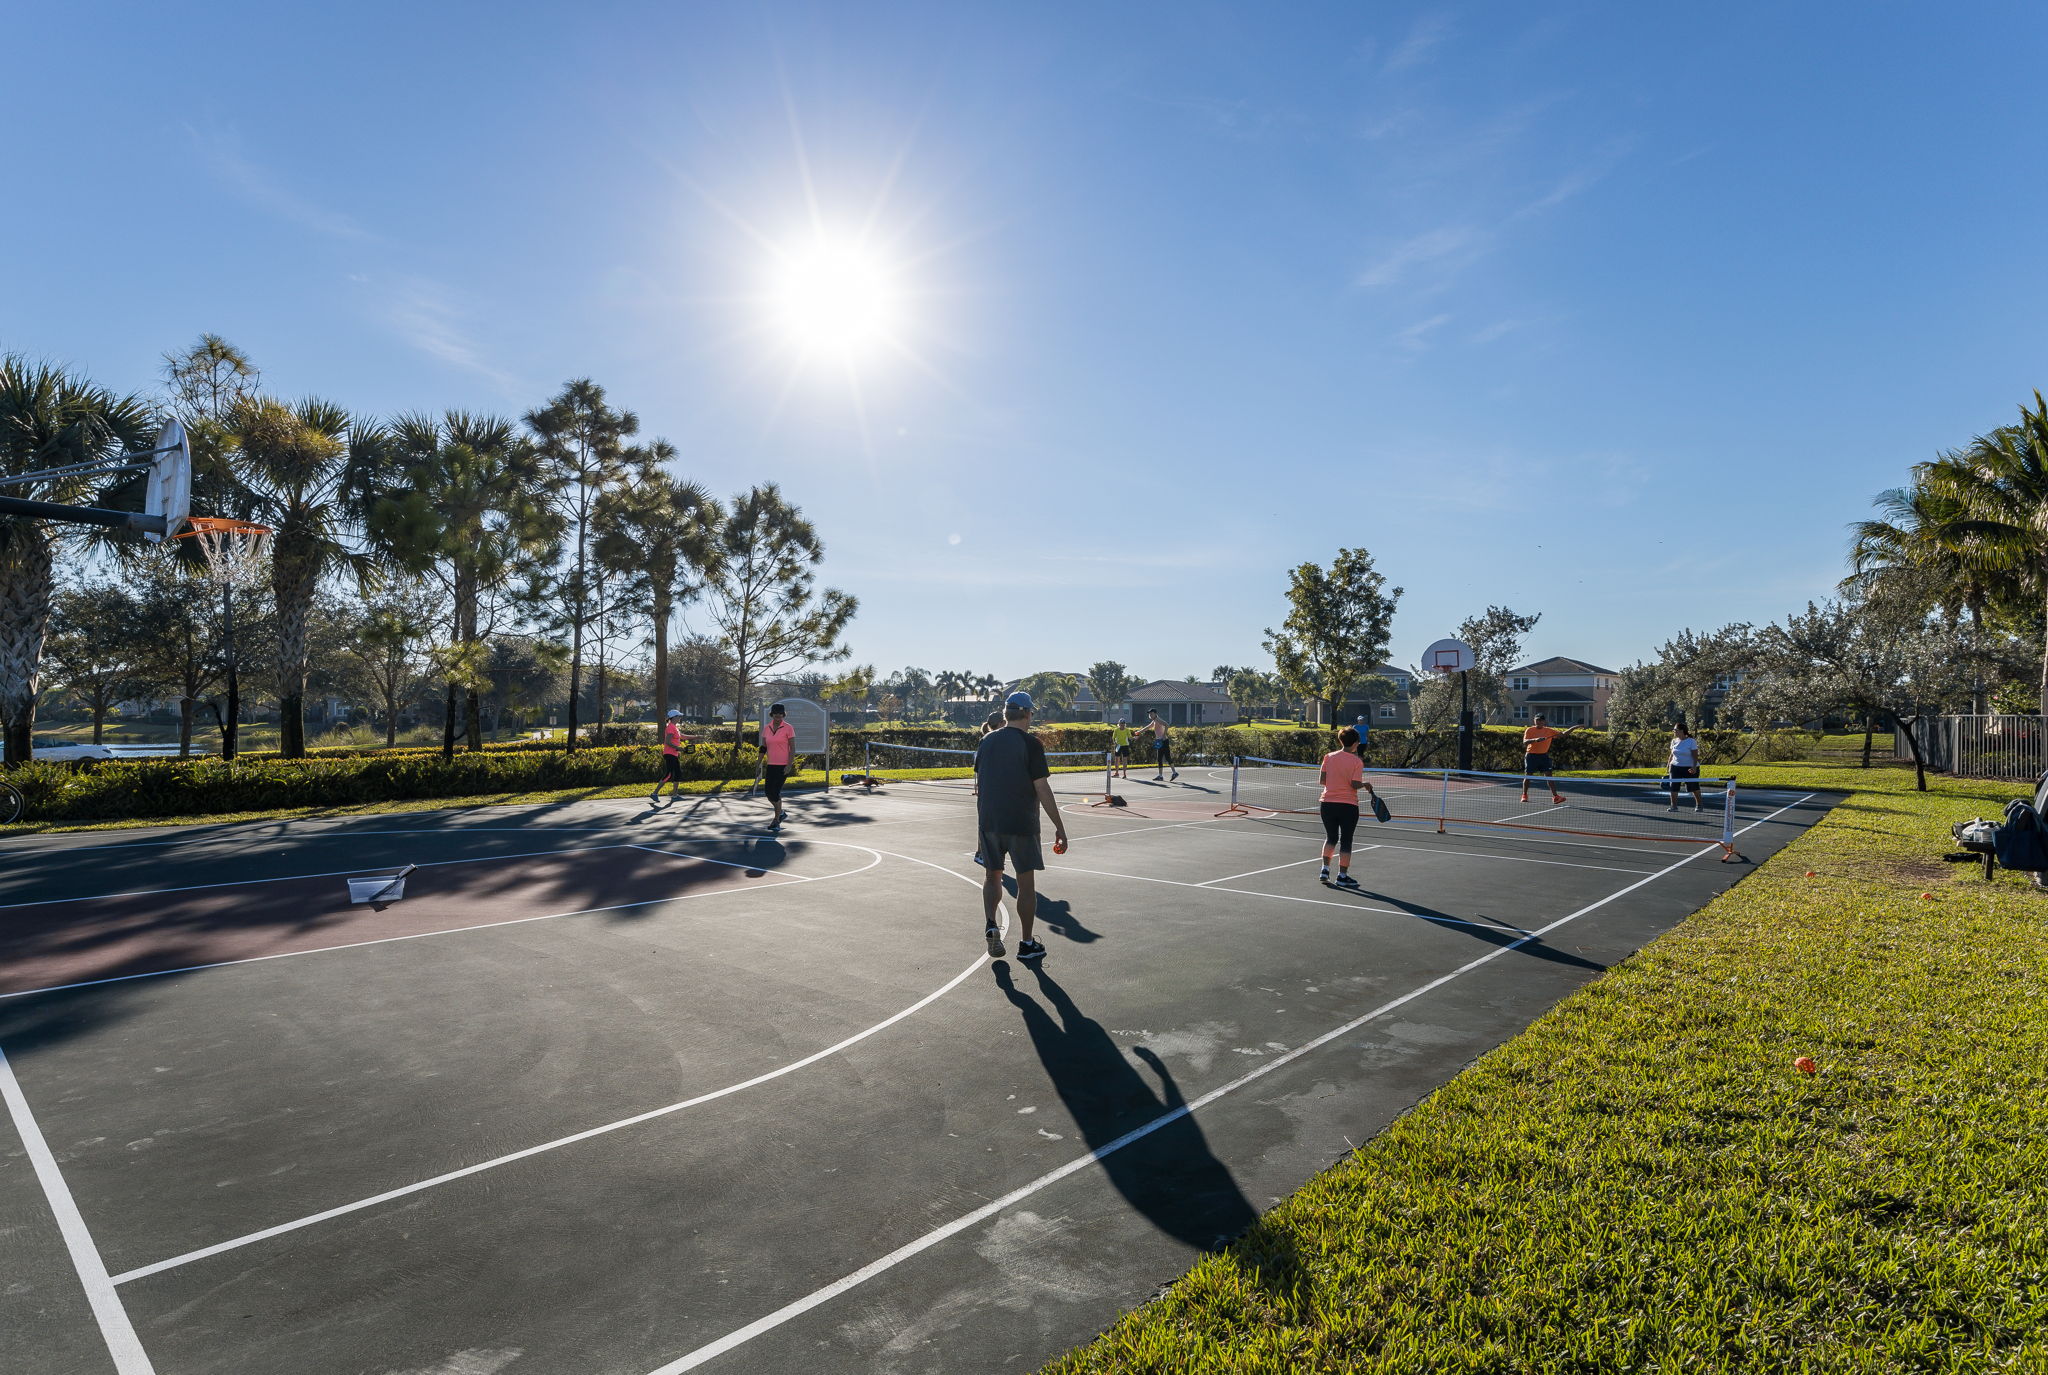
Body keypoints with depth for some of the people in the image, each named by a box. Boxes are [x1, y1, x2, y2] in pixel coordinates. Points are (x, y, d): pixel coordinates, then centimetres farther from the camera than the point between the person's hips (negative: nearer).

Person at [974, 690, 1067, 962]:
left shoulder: (986, 741, 5)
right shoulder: (1031, 743, -11)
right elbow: (1042, 789, -13)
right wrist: (1059, 827, -7)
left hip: (988, 821, 4)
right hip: (1022, 824, -4)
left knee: (992, 876, 18)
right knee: (1026, 882, 7)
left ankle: (990, 924, -2)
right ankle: (1026, 944, 15)